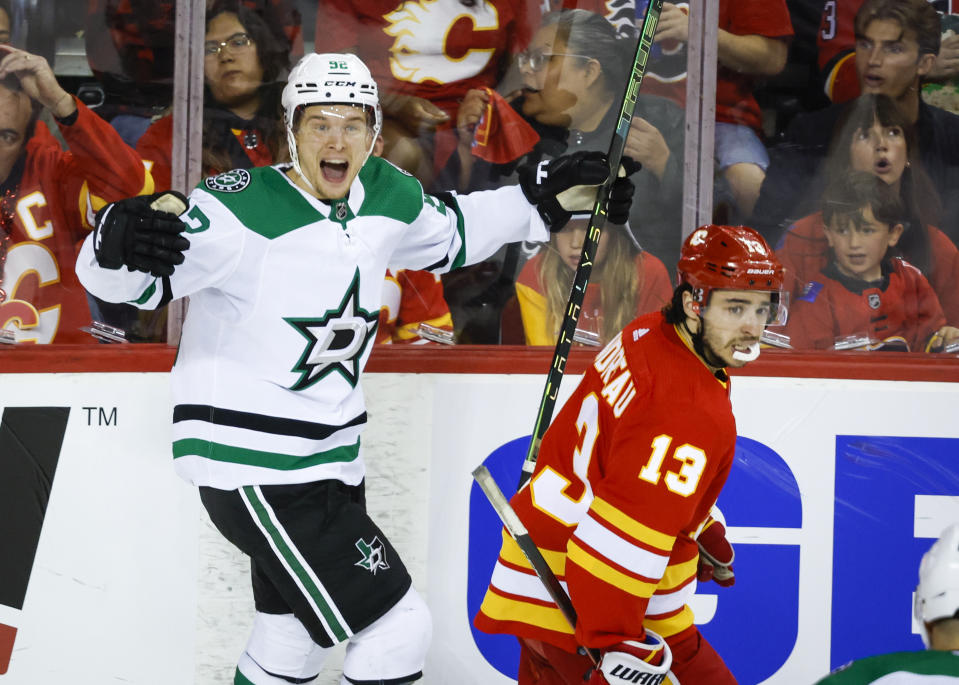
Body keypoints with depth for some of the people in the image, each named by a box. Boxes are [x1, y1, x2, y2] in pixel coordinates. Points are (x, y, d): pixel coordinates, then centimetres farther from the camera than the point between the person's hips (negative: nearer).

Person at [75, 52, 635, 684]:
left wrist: (543, 199, 15)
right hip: (252, 465, -8)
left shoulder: (386, 195, 1)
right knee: (399, 628, -10)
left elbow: (447, 234, 23)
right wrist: (117, 241, -48)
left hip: (329, 460, 9)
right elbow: (125, 282, -26)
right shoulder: (244, 207, -21)